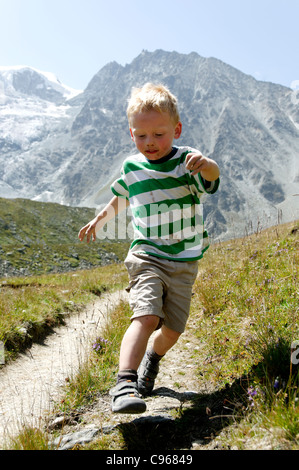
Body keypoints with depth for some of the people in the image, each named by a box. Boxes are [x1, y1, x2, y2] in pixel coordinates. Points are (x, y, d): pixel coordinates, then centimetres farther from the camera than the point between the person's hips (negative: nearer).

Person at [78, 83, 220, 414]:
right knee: (146, 316, -23)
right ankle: (125, 384, -25)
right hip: (146, 256, 0)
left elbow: (212, 176, -32)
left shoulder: (186, 162, -8)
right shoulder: (131, 167, 3)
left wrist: (205, 164, -53)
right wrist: (100, 219, 22)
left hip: (184, 262, 0)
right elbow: (121, 198, 25)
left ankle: (152, 359, 40)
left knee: (173, 329, 8)